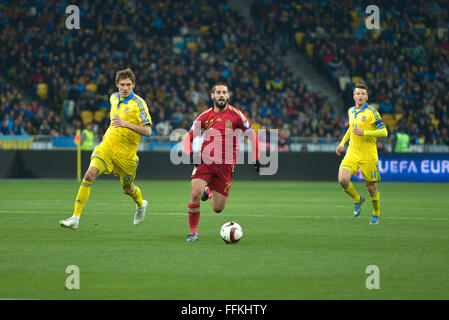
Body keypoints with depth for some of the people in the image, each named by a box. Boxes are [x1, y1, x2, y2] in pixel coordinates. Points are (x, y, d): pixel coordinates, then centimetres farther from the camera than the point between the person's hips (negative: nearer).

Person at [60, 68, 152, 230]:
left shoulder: (139, 103, -12)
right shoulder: (114, 98, 7)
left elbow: (147, 131, -17)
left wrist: (126, 124, -25)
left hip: (125, 153, -4)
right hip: (107, 145, 4)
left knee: (127, 188, 13)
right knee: (90, 175, -18)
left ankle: (141, 205, 51)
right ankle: (75, 218, -19)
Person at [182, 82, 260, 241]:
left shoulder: (236, 115, -1)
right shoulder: (205, 116, 4)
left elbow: (252, 136, 9)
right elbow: (188, 138, 9)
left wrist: (255, 159, 7)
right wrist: (191, 154, -9)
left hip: (226, 165, 0)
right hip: (205, 161, 0)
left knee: (218, 208, 1)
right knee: (196, 193, -24)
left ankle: (209, 191, 37)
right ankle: (193, 231, -8)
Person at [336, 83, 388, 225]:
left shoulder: (372, 112, -10)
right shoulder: (351, 111, 9)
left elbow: (384, 132, -14)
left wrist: (364, 133, -22)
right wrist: (342, 143, 21)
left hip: (368, 157, -4)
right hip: (352, 153, 4)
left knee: (371, 187, 4)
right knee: (343, 179, -16)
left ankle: (376, 213, 29)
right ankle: (357, 199, 13)